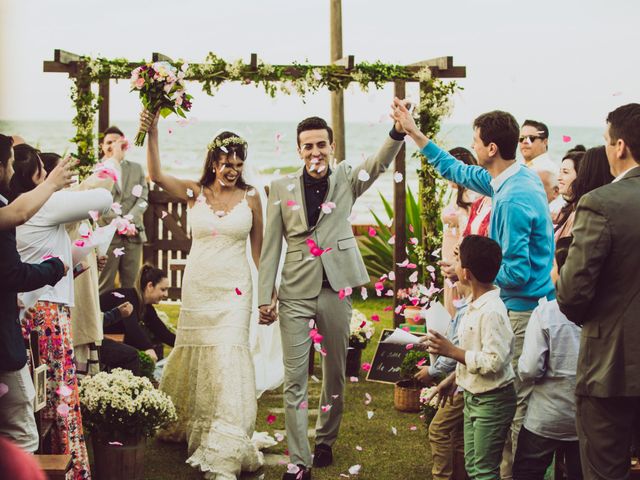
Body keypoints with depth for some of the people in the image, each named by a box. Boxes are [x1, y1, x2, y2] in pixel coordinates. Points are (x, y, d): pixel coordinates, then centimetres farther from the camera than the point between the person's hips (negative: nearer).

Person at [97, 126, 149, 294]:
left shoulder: (136, 169, 15)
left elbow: (143, 198, 6)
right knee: (105, 286, -4)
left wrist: (129, 220, -9)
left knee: (130, 285, 4)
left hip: (132, 234, 3)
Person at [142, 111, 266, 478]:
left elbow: (258, 248, 7)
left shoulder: (250, 197, 0)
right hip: (197, 287, 2)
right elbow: (156, 175, -15)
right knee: (194, 353, 13)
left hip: (233, 290, -2)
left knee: (227, 355, -10)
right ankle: (187, 424, 36)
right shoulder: (195, 193, 1)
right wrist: (152, 133, -25)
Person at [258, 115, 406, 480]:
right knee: (295, 378, -2)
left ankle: (326, 441, 31)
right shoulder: (282, 188, 4)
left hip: (337, 289, 1)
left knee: (336, 373, 12)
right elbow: (271, 246, 4)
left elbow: (381, 162, -15)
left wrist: (399, 130, -35)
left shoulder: (346, 180, 4)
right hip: (296, 292, 0)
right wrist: (265, 297, 0)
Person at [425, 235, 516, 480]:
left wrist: (452, 351, -25)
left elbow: (494, 361, -29)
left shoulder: (492, 311, -25)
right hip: (473, 396, 10)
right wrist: (455, 377, 17)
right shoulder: (475, 305, 5)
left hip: (492, 401, -10)